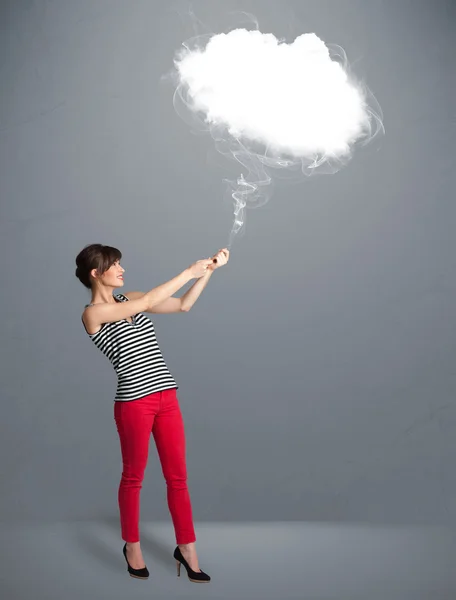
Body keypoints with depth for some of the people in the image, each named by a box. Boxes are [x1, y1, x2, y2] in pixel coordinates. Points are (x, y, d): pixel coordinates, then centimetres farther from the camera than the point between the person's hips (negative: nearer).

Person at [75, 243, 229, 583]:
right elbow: (146, 303, -17)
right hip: (134, 402, -6)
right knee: (134, 477, 10)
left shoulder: (128, 299, 13)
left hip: (167, 396, 6)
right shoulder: (93, 313, -8)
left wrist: (209, 270, 0)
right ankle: (132, 546, 29)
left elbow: (184, 305, 9)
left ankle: (186, 549, 19)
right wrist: (189, 272, -13)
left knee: (178, 477, 8)